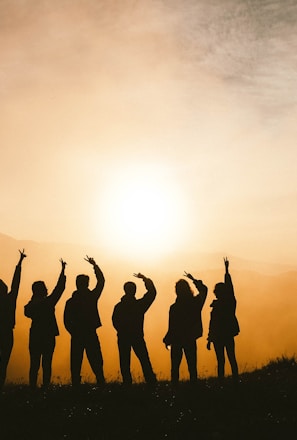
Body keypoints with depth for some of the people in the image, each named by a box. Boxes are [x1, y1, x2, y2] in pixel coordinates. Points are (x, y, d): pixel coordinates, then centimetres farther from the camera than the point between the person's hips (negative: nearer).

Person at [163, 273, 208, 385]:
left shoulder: (174, 308, -19)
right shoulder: (196, 303, -8)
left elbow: (172, 328, -13)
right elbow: (203, 289, 13)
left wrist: (167, 341, 2)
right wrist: (194, 280, 22)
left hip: (177, 341, -3)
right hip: (191, 340, 3)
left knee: (175, 367, 8)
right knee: (192, 366, 11)